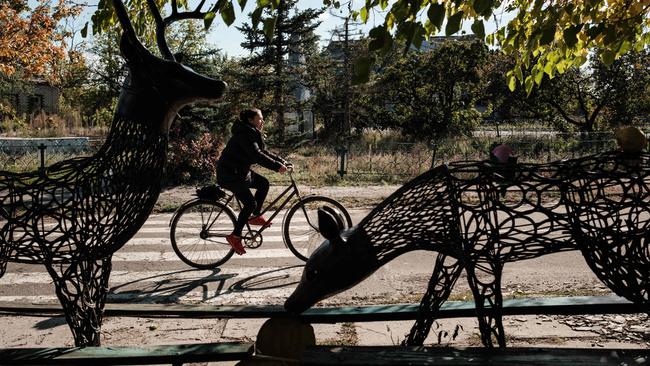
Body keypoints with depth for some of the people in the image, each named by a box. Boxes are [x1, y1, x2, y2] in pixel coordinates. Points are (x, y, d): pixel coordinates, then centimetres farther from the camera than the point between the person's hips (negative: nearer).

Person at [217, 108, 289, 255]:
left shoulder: (252, 133, 11)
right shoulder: (244, 134, -21)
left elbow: (264, 151, 12)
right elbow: (257, 155, -31)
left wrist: (282, 161, 1)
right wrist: (277, 166, -32)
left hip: (240, 171, 10)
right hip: (229, 174, -10)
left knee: (264, 183, 7)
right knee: (250, 203, -12)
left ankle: (255, 216, 18)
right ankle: (235, 236, -2)